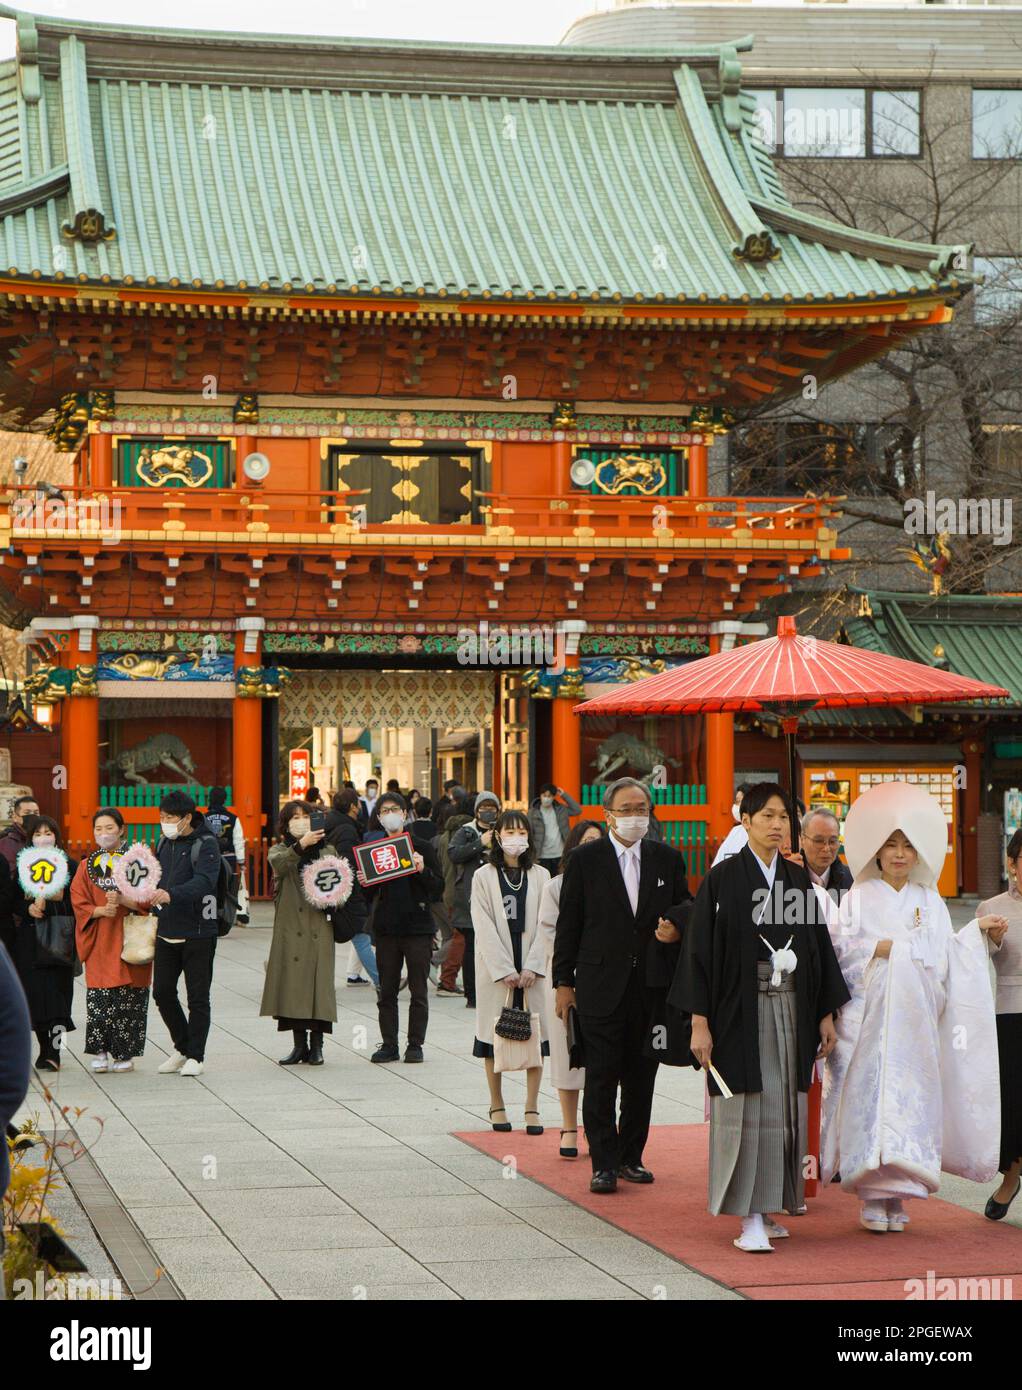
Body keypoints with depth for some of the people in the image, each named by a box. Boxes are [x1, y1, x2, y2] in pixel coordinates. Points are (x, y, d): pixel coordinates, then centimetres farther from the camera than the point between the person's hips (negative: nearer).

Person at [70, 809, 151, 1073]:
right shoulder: (87, 866, 10)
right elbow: (79, 903, 4)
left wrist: (123, 900, -19)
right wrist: (101, 910, -14)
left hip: (129, 939, -2)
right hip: (99, 942, 2)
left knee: (128, 997, -2)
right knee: (99, 997, -5)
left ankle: (124, 1053, 8)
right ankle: (100, 1052, 4)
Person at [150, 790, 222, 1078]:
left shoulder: (206, 844, -11)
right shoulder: (164, 842, 11)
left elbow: (204, 881, -27)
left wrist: (171, 895, -40)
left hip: (198, 932, -7)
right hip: (166, 932, 7)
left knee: (198, 997, 1)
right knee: (162, 992, 7)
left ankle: (196, 1056, 10)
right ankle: (182, 1048, 24)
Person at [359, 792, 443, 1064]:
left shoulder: (422, 847, 1)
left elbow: (438, 888, -1)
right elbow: (368, 896, 11)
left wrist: (422, 870, -17)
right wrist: (365, 885, -10)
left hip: (418, 927, -2)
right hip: (386, 927, 2)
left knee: (418, 992, 1)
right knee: (387, 991, 4)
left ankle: (415, 1044, 9)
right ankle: (389, 1045, 9)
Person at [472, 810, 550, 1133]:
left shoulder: (540, 876, 8)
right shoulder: (483, 876, 2)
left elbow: (544, 924, 3)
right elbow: (484, 927, -4)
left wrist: (532, 967, -9)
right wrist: (504, 970, -11)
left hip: (532, 966, 1)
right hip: (495, 968, -1)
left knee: (536, 1033, -2)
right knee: (495, 1033, 2)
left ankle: (532, 1108, 3)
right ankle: (496, 1106, 13)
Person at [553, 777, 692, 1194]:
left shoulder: (667, 859, 8)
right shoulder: (586, 860, 0)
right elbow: (568, 925, 1)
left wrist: (676, 928, -8)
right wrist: (563, 982, -1)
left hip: (652, 987, 3)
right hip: (601, 986, -3)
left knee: (641, 1078, 9)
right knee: (601, 1079, -4)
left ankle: (631, 1157, 19)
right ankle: (604, 1163, 0)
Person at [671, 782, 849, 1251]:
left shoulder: (799, 880, 10)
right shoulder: (723, 879, -4)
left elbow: (819, 947, 14)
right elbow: (700, 949, -6)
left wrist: (826, 1015, 9)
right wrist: (699, 1021, -12)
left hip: (791, 1013, 5)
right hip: (740, 1011, -5)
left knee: (783, 1108, 6)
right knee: (748, 1108, -8)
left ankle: (768, 1208, 16)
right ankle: (750, 1218, -8)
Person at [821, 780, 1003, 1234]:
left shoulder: (930, 902, 15)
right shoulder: (859, 899, 9)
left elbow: (943, 958, 10)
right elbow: (839, 946, -2)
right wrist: (879, 949, -12)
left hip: (914, 1019, 2)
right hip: (869, 1015, -2)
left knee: (910, 1095, -3)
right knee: (870, 1095, -8)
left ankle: (898, 1196, 2)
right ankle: (872, 1197, -6)